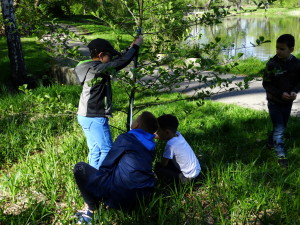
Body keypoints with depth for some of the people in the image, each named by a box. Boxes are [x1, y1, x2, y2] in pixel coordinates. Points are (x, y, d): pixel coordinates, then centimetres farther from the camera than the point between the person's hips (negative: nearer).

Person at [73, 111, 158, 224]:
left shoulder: (125, 138, -4)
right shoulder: (150, 146, 13)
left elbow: (105, 167, 0)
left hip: (120, 197, -7)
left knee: (80, 168, 5)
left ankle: (92, 209, 3)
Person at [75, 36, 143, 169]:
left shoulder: (90, 68, 11)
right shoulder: (96, 68, -18)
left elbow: (116, 62, 20)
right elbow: (121, 62, -19)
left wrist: (131, 48, 17)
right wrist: (136, 46, -6)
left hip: (86, 117, 10)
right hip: (95, 118, -10)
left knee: (95, 151, 15)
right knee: (107, 151, -2)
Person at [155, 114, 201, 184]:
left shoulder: (171, 144, -27)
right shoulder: (176, 134, -4)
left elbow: (163, 164, -19)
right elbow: (161, 136, 12)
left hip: (188, 177, -9)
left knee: (158, 168, -10)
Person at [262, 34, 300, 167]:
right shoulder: (272, 64, -17)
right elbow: (266, 84, -12)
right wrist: (280, 94, -23)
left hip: (288, 102, 4)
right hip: (274, 102, -4)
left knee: (282, 127, 20)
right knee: (279, 129, -5)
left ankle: (271, 142, 45)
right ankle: (281, 155, 5)